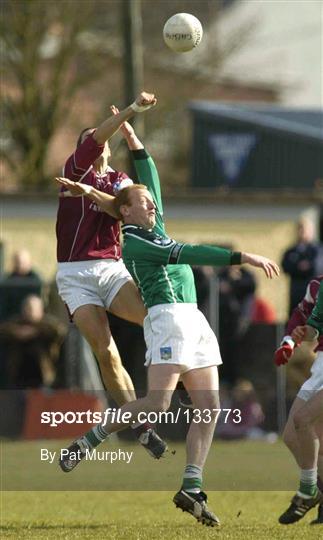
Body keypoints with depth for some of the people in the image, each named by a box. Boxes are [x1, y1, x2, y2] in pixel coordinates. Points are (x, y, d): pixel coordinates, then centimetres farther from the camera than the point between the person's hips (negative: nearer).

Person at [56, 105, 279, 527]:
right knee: (157, 404, -17)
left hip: (194, 322, 9)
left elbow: (150, 178, 31)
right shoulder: (134, 241, -5)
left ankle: (192, 488, -6)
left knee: (209, 406, -3)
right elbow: (187, 253, -15)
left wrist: (133, 139, 27)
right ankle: (88, 441, -4)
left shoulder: (155, 229, 20)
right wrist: (243, 258, -21)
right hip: (168, 317, -9)